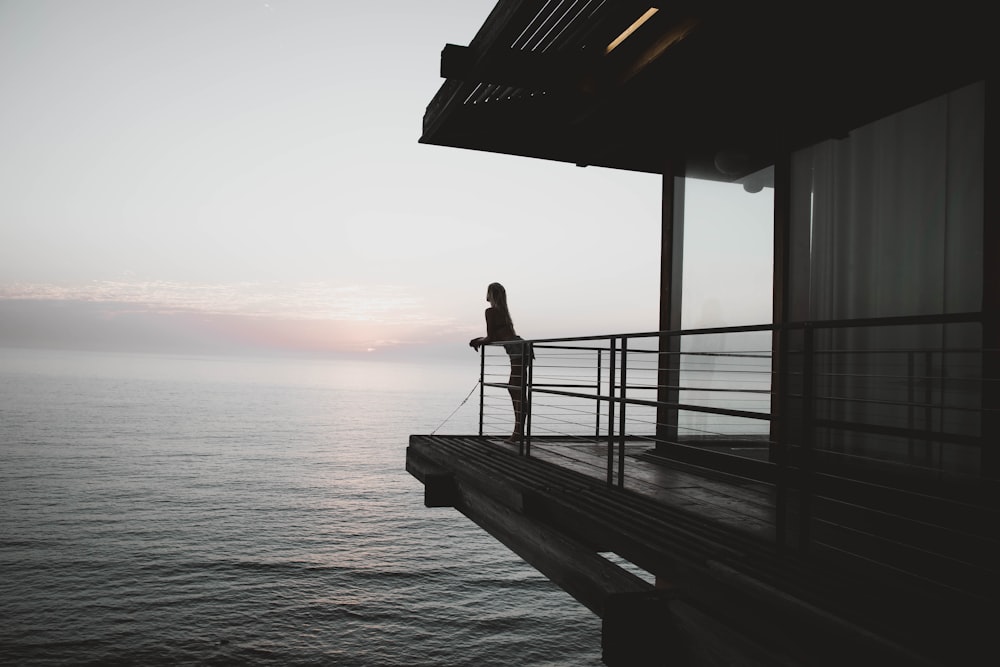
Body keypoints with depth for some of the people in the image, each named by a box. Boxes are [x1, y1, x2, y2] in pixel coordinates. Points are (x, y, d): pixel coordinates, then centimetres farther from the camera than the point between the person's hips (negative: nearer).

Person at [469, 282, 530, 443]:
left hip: (518, 351, -9)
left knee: (518, 391, -9)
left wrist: (478, 342, 11)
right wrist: (479, 340, 25)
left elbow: (491, 338, -7)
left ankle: (519, 431, -9)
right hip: (521, 350, 9)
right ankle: (519, 429, 17)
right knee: (513, 388, 14)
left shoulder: (491, 311, -6)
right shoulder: (502, 311, 21)